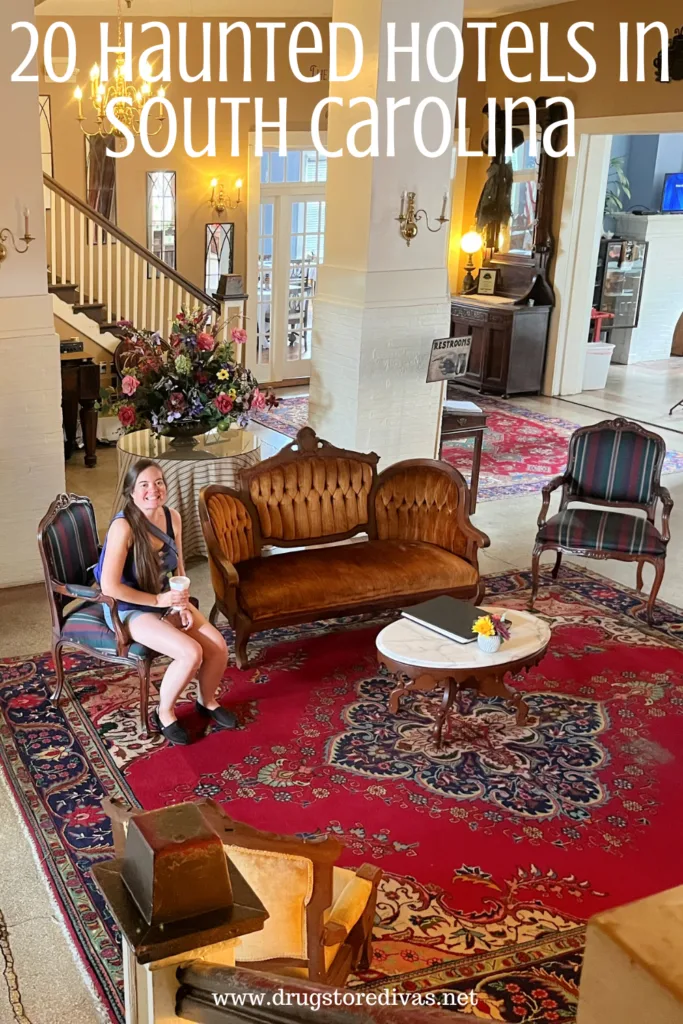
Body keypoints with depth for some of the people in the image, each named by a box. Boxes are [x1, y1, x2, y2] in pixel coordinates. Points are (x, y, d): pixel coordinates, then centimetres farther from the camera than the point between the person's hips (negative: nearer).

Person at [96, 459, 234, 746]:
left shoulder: (172, 517, -4)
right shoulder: (123, 526, -26)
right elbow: (109, 587, -27)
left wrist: (183, 605, -7)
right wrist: (158, 600, -22)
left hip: (167, 601, 7)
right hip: (129, 610, -7)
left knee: (218, 647, -8)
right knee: (191, 653, -24)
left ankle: (207, 701, 22)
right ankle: (164, 713, 3)